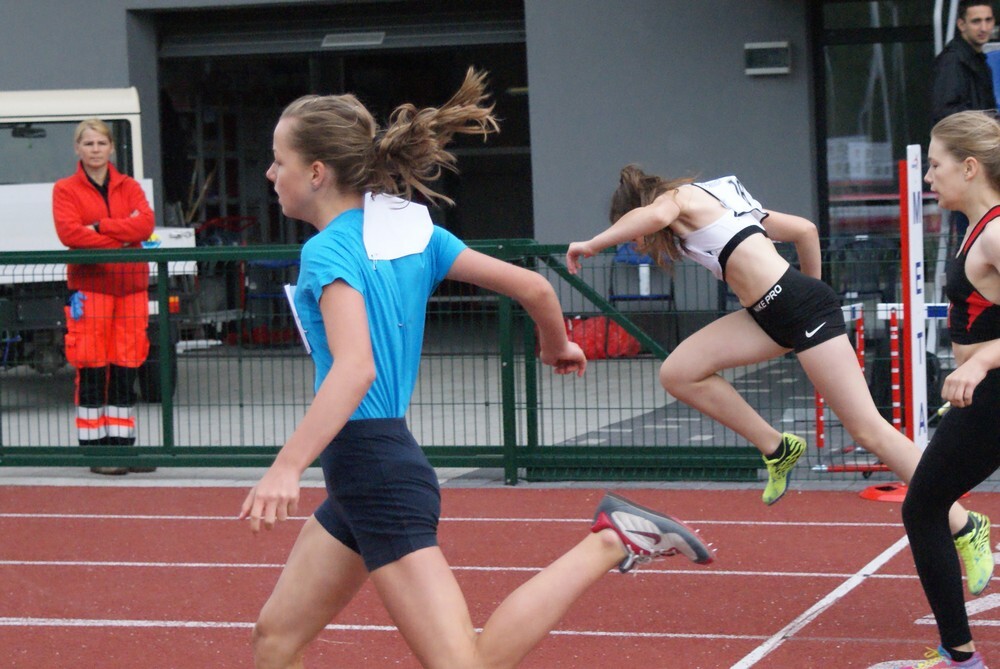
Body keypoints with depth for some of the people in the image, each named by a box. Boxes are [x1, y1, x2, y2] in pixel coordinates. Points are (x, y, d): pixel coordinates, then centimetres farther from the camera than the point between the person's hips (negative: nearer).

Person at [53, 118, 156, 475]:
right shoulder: (66, 190, 3)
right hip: (89, 286, -3)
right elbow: (68, 231, -14)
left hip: (131, 285, 3)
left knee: (126, 369, 6)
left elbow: (145, 223, -5)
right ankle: (94, 448, 0)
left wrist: (99, 226, -13)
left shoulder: (129, 187, 12)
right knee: (92, 370, -4)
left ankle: (122, 442, 13)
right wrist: (118, 242, -15)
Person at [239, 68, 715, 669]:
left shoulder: (329, 251, -14)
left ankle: (609, 543, -10)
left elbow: (355, 368, -29)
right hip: (362, 475, 9)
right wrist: (558, 348, 30)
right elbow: (531, 286, 9)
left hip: (369, 462, -9)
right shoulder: (411, 227, 9)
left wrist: (287, 467, -36)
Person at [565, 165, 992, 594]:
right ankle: (777, 450, 13)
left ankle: (965, 527, -3)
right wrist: (812, 289, 31)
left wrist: (593, 245, -15)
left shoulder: (677, 197, 0)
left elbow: (655, 215, -25)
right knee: (679, 373, 5)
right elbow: (805, 230, 23)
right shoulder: (719, 200, 24)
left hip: (800, 306, -9)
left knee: (867, 429, -8)